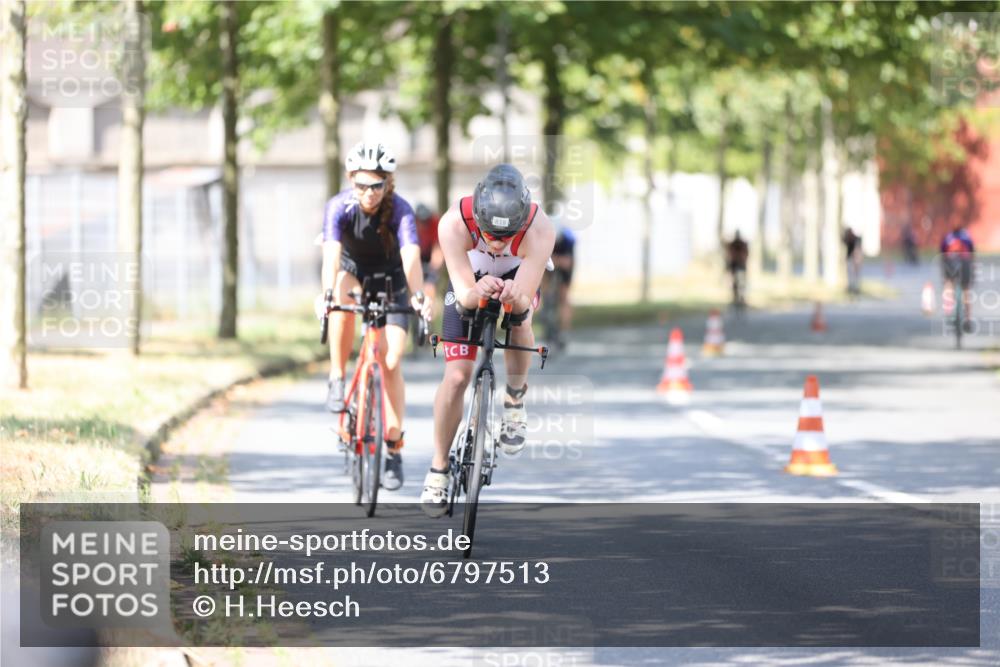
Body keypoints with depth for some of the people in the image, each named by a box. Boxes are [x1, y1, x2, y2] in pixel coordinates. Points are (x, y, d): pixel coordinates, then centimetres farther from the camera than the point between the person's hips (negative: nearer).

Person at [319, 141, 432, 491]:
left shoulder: (400, 210, -27)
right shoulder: (339, 206, -26)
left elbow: (411, 256, -41)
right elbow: (331, 252, -40)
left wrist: (418, 296, -58)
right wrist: (328, 294, -57)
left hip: (390, 281, 0)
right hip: (352, 271, 0)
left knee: (391, 362, -11)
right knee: (343, 295, -37)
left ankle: (393, 451, 0)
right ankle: (337, 381, -22)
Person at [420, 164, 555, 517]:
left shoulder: (540, 230, -39)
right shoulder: (454, 224, -39)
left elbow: (525, 300, -39)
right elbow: (463, 294, -37)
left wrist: (515, 297, -62)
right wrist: (477, 292, -60)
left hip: (517, 278, 0)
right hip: (470, 282, 0)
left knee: (520, 315, -32)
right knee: (456, 377, -8)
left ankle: (515, 400, -4)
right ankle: (438, 468, 10)